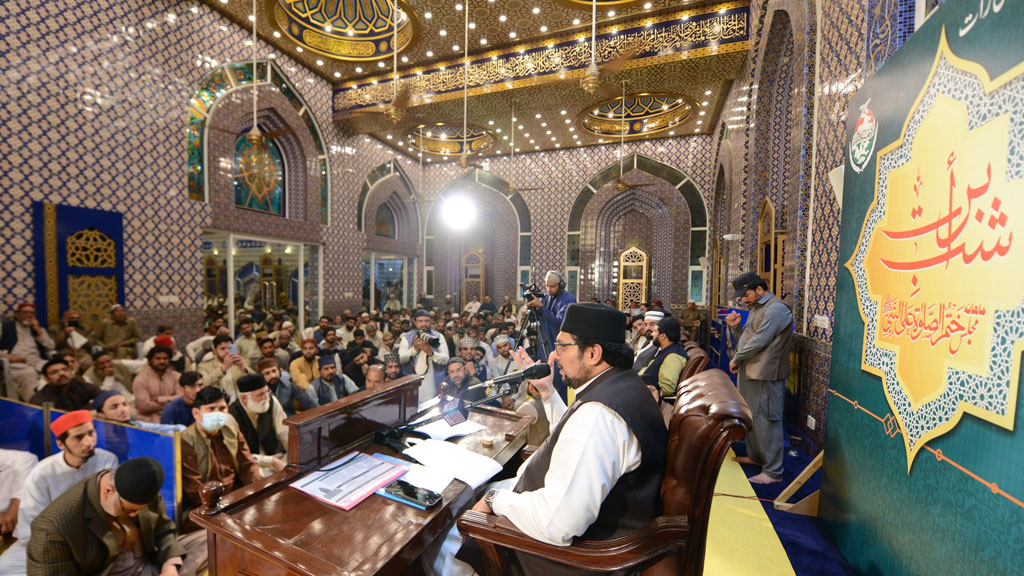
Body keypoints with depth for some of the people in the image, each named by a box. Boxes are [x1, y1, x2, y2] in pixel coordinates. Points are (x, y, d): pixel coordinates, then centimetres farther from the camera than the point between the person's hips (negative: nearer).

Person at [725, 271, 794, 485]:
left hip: (765, 374, -10)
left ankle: (773, 471, 7)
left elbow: (759, 341, -20)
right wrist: (737, 327, 2)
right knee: (750, 416, 19)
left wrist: (736, 359, -10)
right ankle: (755, 456, 34)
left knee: (765, 420, -4)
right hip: (749, 371, 10)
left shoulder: (776, 309, -15)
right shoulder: (756, 308, 16)